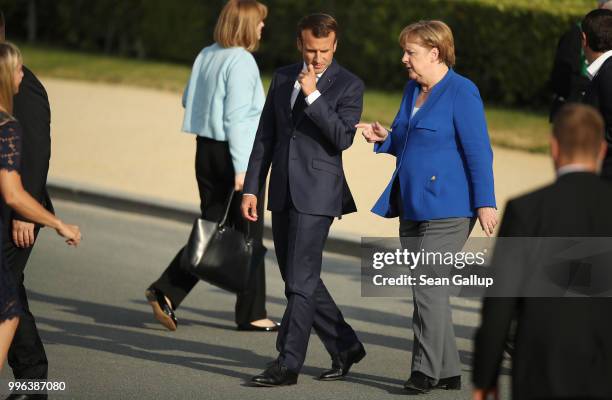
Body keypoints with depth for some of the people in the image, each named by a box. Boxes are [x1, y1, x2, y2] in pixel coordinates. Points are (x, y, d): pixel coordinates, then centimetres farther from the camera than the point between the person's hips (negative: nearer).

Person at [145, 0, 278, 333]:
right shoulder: (241, 62, -16)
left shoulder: (206, 56, 8)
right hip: (234, 154, -8)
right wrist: (241, 168, -21)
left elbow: (189, 100, 18)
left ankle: (166, 291, -3)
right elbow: (237, 118, -20)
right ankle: (251, 314, 13)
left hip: (205, 150, 8)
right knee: (249, 236, 5)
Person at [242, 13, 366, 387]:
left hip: (316, 193, -6)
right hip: (283, 192, 6)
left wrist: (313, 96, -21)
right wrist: (251, 188, 9)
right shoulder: (283, 78, 12)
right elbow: (265, 137, 14)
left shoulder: (349, 86, -4)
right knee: (297, 278, 11)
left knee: (301, 279, -9)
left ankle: (288, 363, -6)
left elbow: (343, 138, -17)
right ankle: (345, 346, 24)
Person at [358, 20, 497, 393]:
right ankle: (448, 371, 15)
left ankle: (427, 369, -9)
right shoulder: (413, 89, 14)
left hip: (447, 207, -9)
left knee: (428, 285, -13)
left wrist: (485, 202, -18)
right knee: (427, 288, 9)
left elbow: (479, 152, -14)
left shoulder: (462, 93, -11)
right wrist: (384, 138, 4)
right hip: (414, 206, 9)